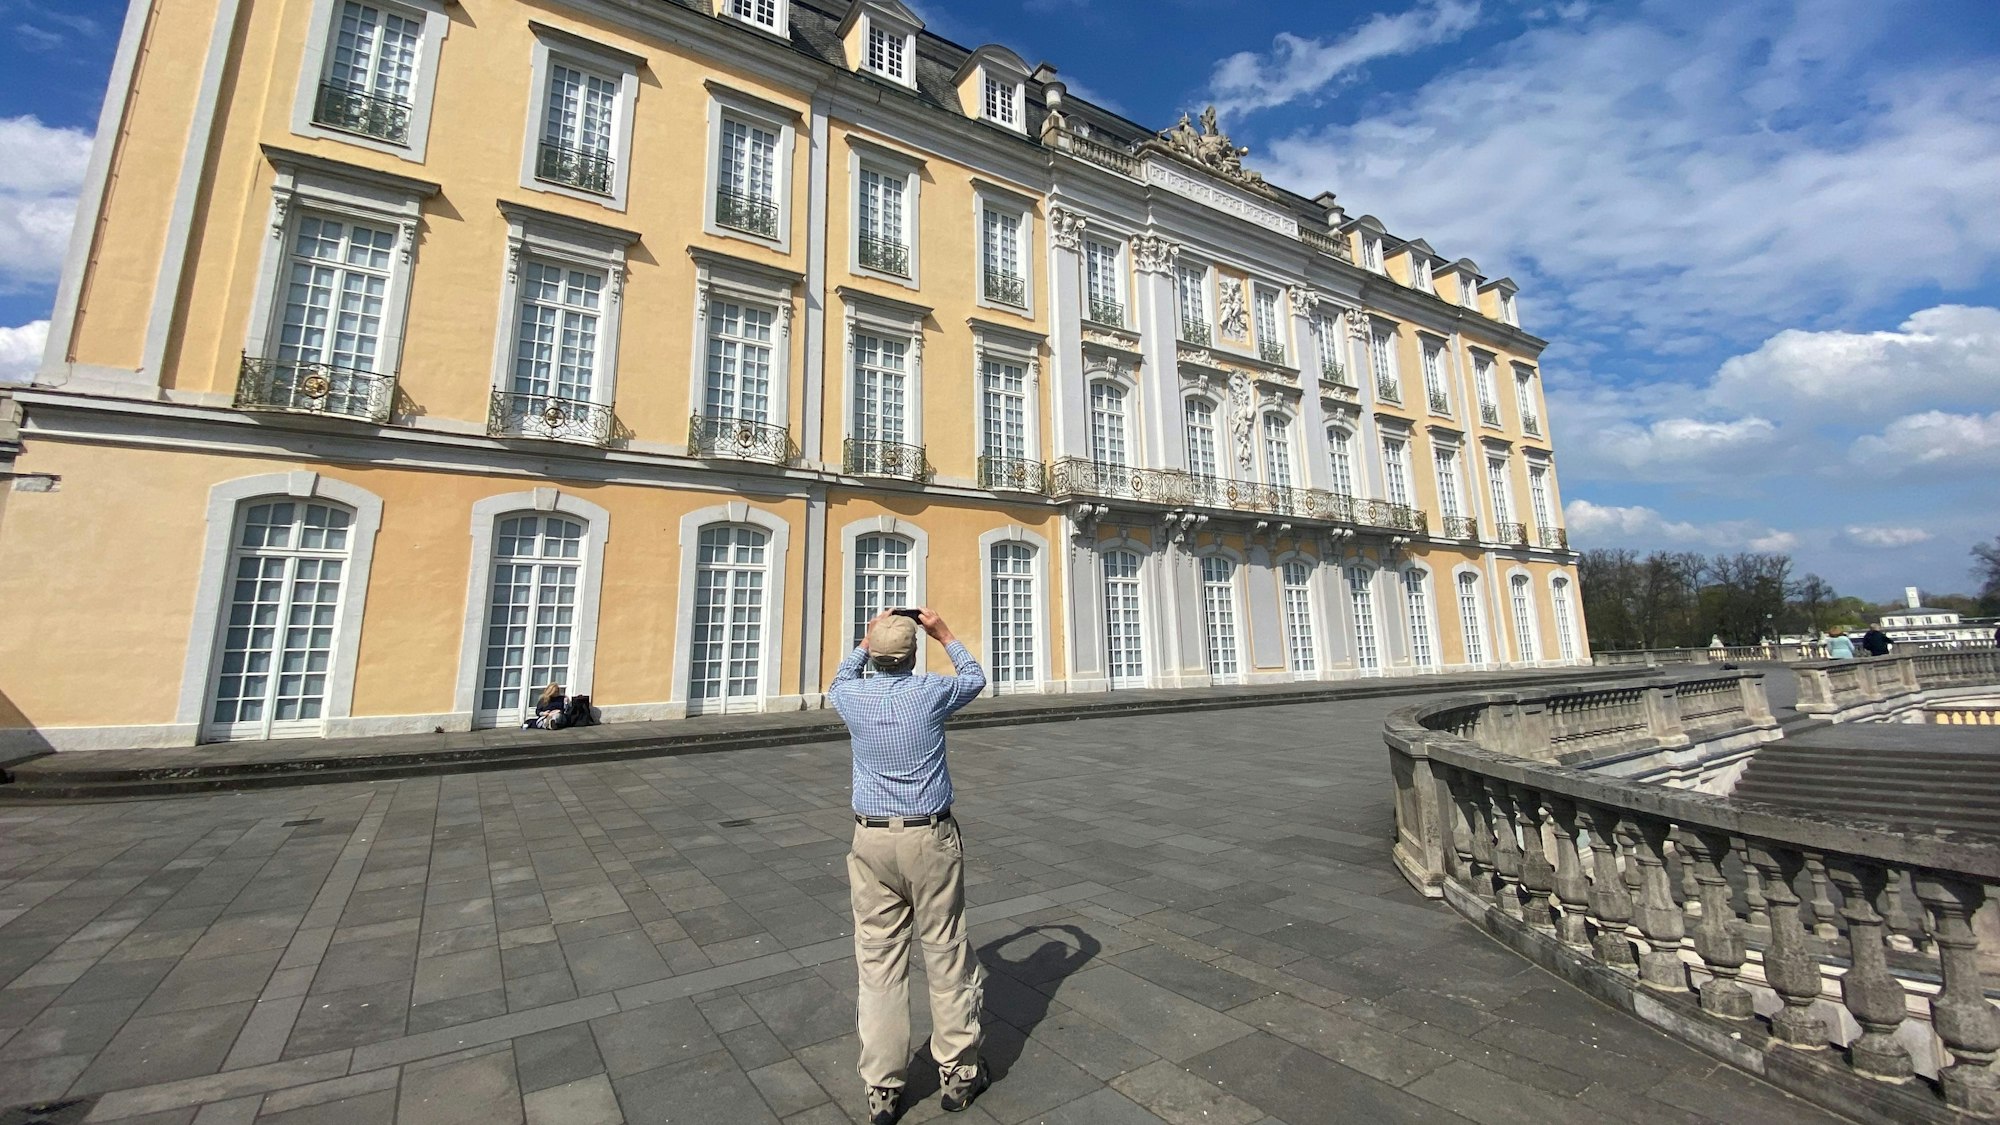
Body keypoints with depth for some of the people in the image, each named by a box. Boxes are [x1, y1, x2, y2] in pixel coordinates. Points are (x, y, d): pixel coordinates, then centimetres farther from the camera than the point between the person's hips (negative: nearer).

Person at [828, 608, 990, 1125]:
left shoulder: (854, 699, -2)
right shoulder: (931, 692, -9)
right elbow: (975, 679, 13)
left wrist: (864, 642, 28)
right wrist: (946, 635, 21)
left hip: (872, 842, 2)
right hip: (930, 839, -2)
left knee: (879, 963, 10)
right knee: (947, 955, 11)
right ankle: (957, 1073, 25)